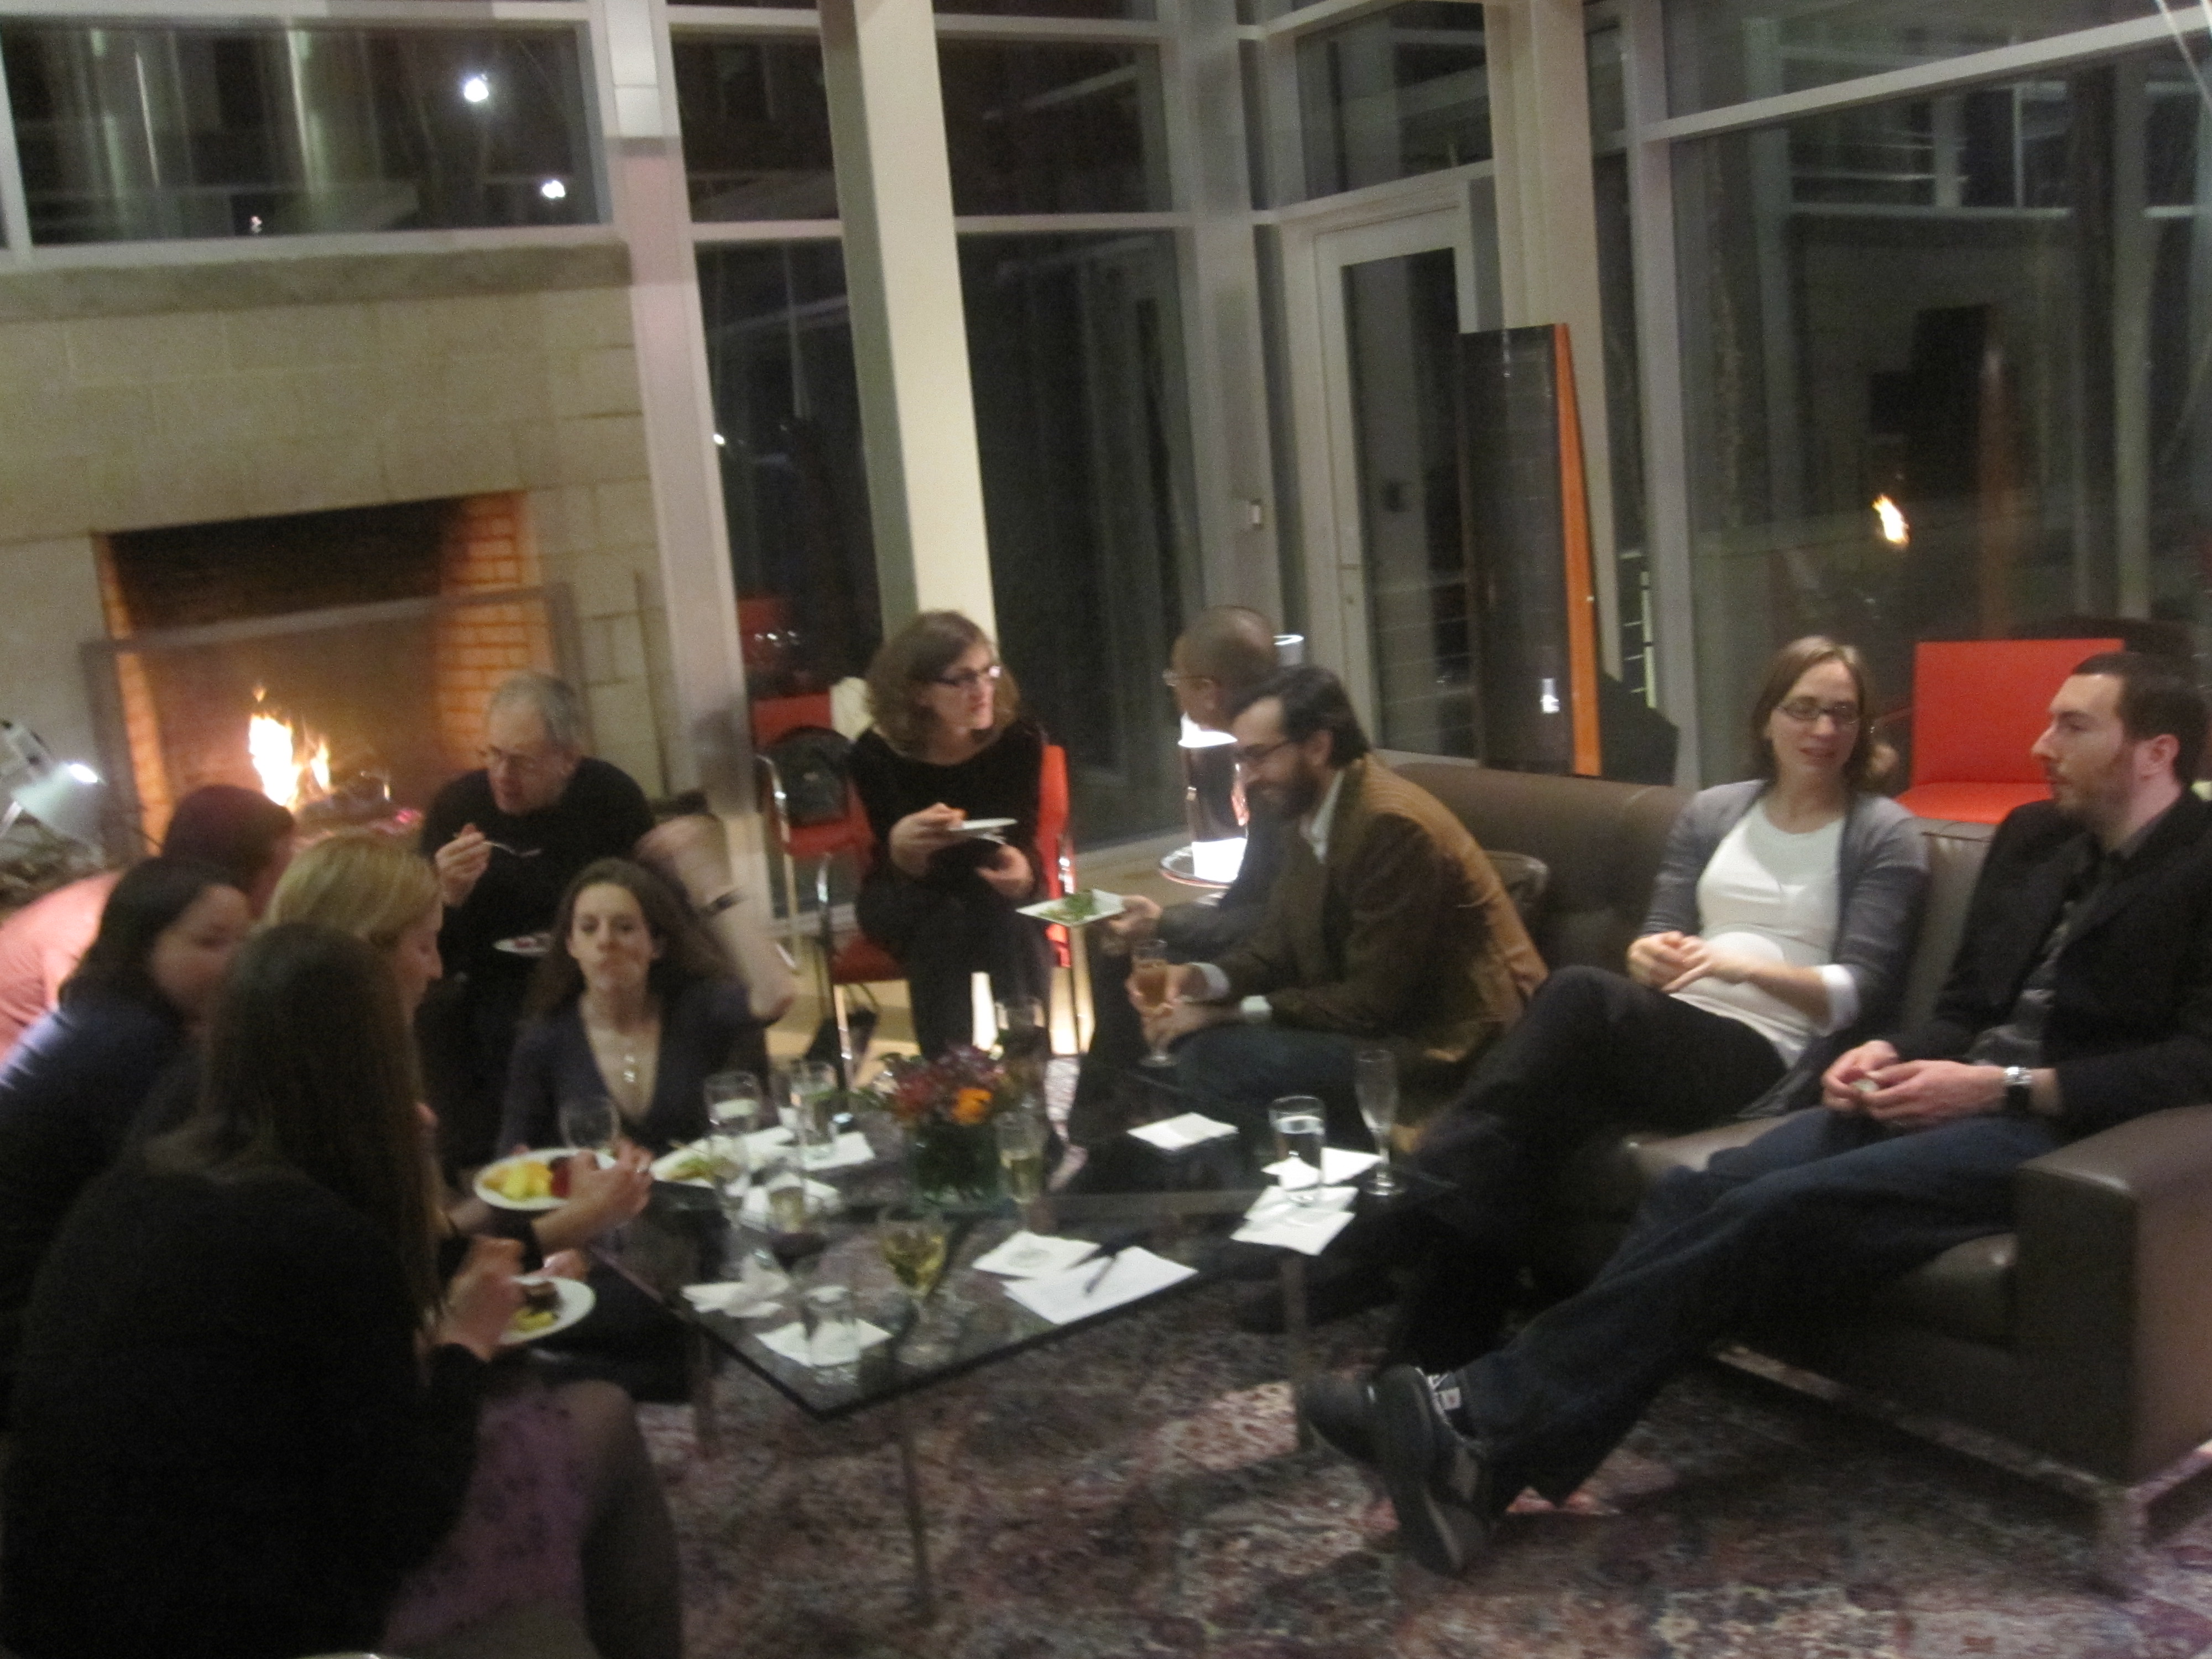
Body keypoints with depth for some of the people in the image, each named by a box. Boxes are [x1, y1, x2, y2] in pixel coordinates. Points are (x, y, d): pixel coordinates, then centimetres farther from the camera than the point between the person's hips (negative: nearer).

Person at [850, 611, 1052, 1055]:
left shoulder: (1018, 738, -17)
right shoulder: (877, 753, -19)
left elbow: (1022, 838, -13)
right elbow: (908, 870, -20)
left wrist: (1021, 869, -39)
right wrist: (903, 844, -46)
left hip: (996, 892, 1)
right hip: (909, 897, -1)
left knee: (1013, 920, -31)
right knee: (942, 924, -33)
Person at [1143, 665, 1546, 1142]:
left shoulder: (1392, 826, -21)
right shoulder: (1312, 821, 6)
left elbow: (1371, 1003, -21)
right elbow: (1276, 950, 12)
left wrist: (1230, 1014, -17)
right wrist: (1204, 979, -8)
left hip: (1446, 1050, -9)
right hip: (1394, 1026, 9)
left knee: (1211, 1058, -20)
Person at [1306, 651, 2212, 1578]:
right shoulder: (2033, 837, 21)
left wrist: (2005, 1086, -18)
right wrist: (1895, 1053, 1)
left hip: (2057, 1128, -7)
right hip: (1945, 1092, 7)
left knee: (1771, 1213, -29)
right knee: (1699, 1194, -20)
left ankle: (1489, 1423, -29)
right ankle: (1489, 1453, -29)